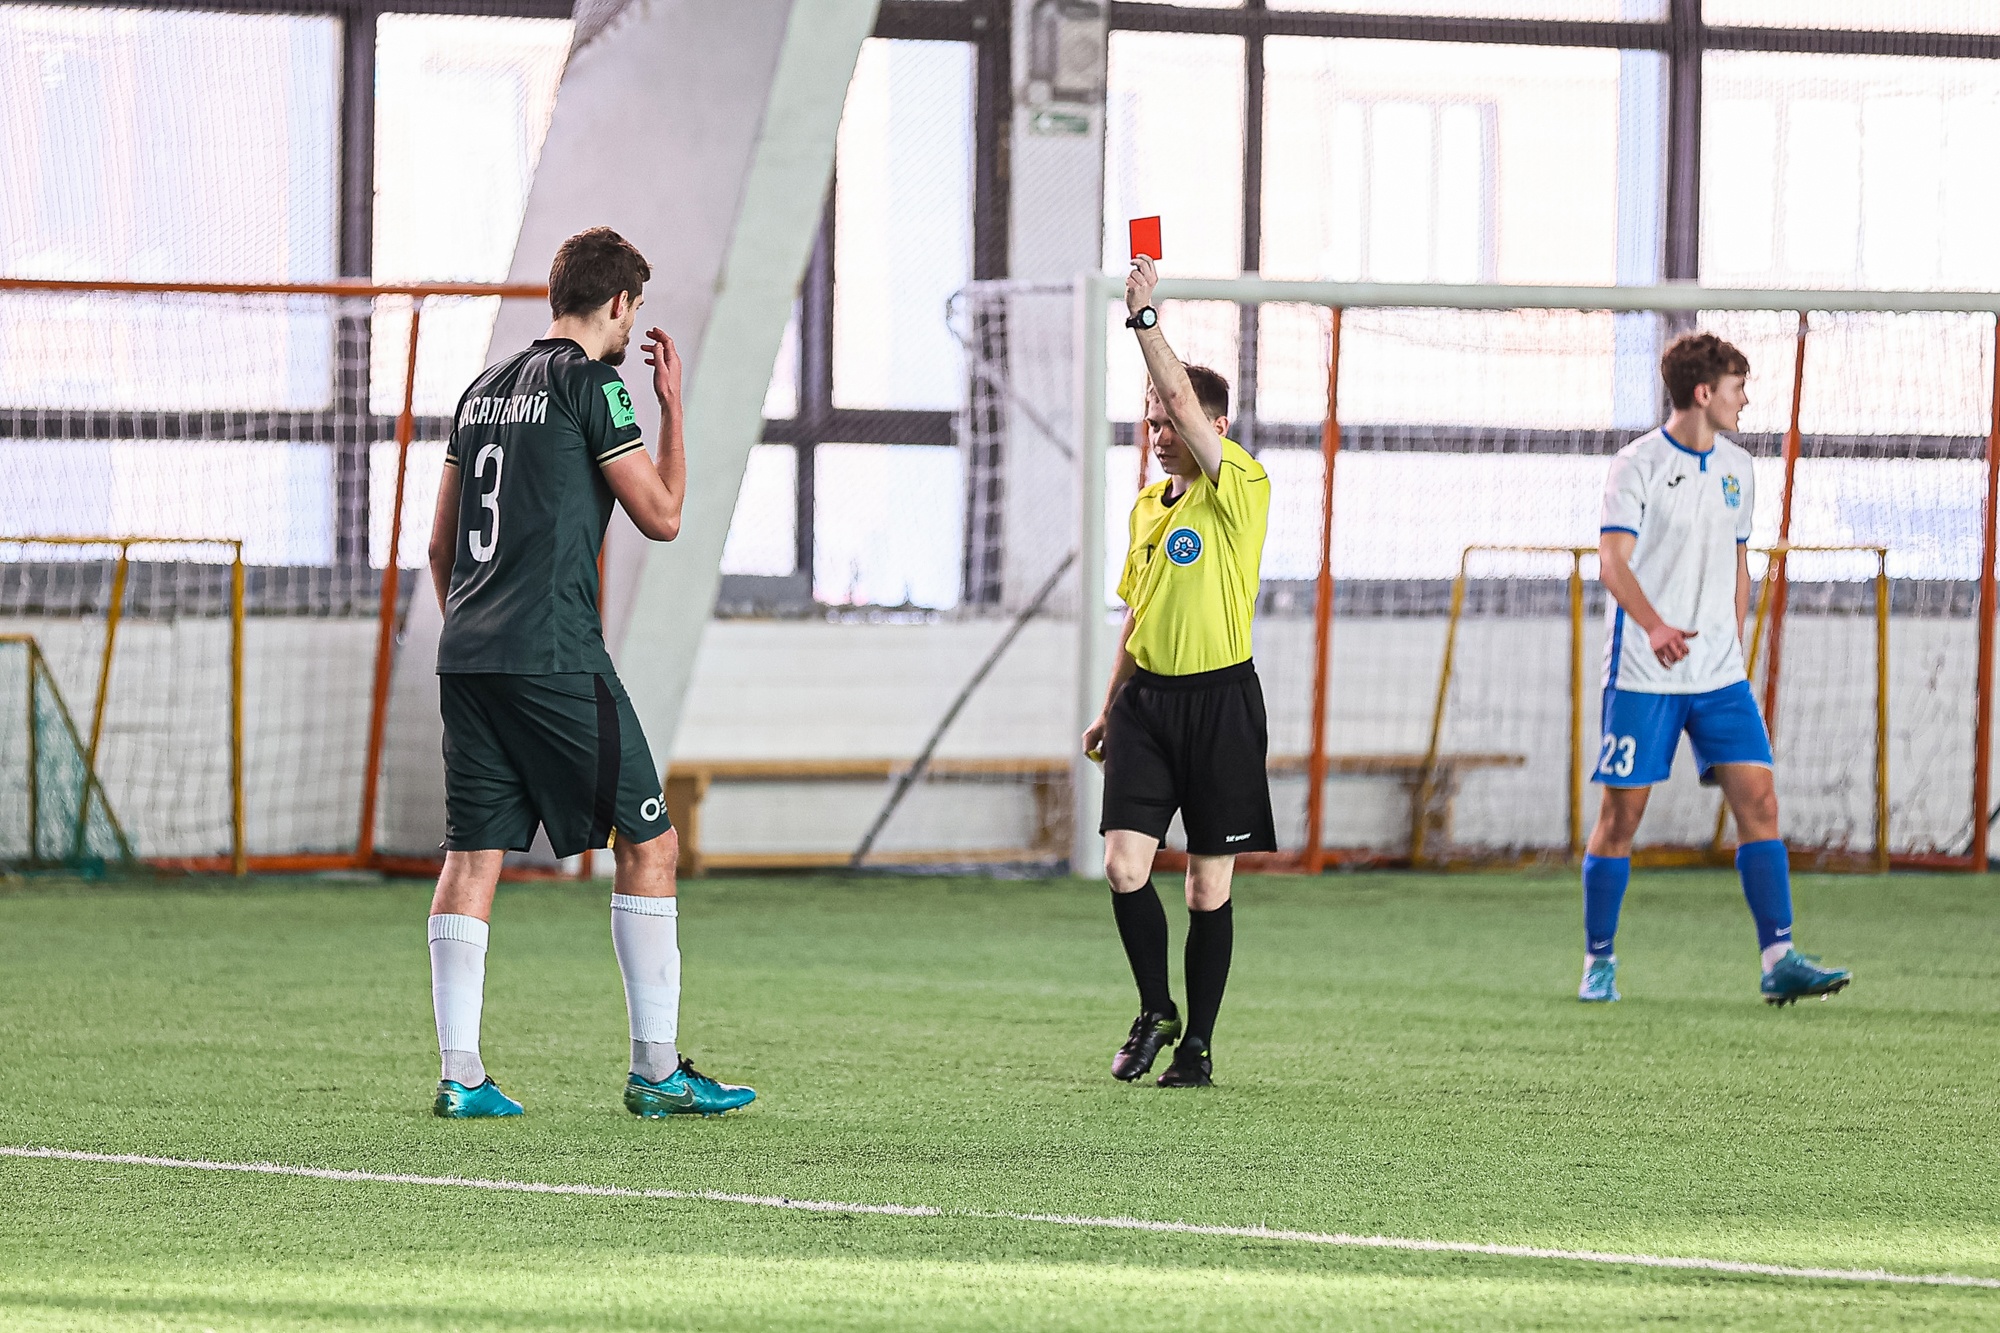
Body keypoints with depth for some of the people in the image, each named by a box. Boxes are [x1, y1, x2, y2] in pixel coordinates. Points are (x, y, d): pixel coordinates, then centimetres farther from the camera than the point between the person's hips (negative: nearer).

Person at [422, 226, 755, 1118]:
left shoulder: (485, 391, 17)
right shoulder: (590, 383, -5)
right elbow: (662, 515, -3)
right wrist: (673, 407, 7)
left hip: (467, 655, 7)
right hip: (553, 658, -7)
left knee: (473, 856, 6)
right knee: (649, 844, 1)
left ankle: (459, 1076, 1)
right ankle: (656, 1070, -1)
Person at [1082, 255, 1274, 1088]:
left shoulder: (1240, 488, -8)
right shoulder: (1148, 504, 13)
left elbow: (1188, 404, -22)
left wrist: (1147, 318, -20)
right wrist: (1110, 708, 21)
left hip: (1218, 699, -5)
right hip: (1147, 697, 5)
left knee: (1208, 885, 1)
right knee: (1124, 863, -7)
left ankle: (1197, 1044, 9)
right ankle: (1155, 1012, 11)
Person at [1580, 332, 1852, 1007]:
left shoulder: (1737, 469, 12)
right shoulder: (1637, 464, -8)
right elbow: (1612, 561, -17)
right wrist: (1655, 625, -33)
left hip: (1719, 674, 5)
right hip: (1642, 673, -5)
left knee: (1759, 801, -7)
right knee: (1621, 813, 0)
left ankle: (1779, 958, -10)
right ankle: (1598, 961, 12)